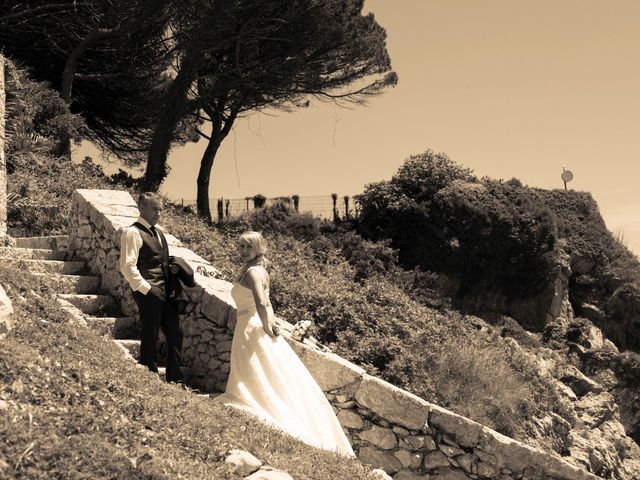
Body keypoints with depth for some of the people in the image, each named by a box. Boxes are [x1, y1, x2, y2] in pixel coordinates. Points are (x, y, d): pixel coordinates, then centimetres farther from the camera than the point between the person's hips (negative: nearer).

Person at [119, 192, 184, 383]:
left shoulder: (158, 231, 16)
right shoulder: (133, 233, -10)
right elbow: (128, 267, -16)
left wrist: (171, 287, 14)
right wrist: (147, 289, -17)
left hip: (165, 293, 9)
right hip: (148, 293, -9)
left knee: (175, 334, 12)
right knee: (150, 338, -1)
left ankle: (175, 380, 22)